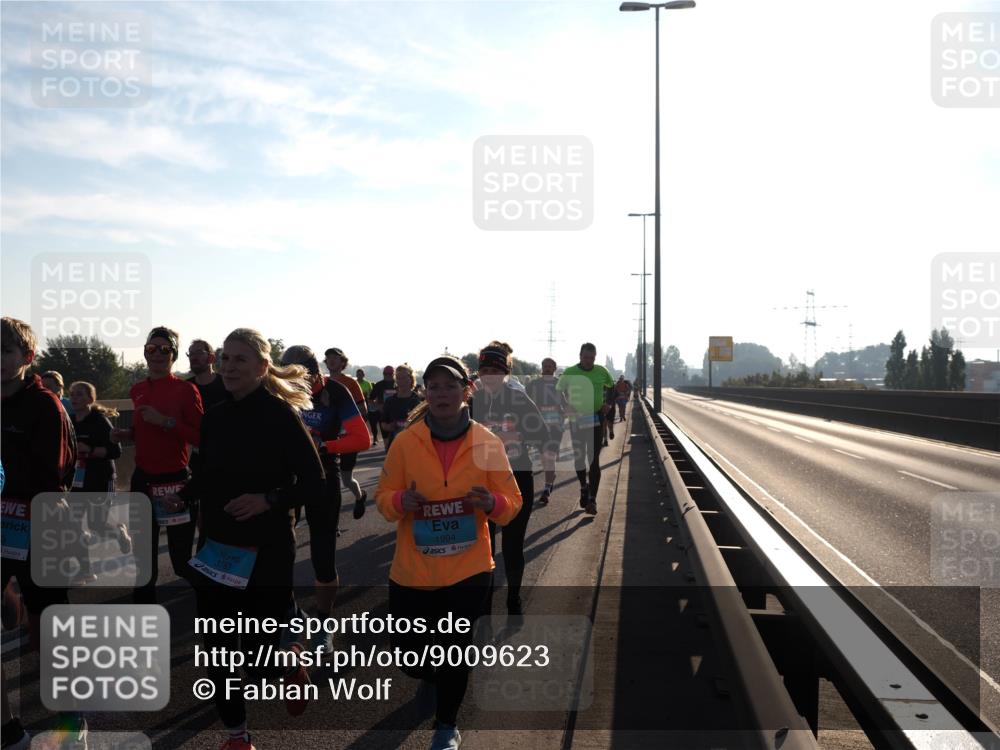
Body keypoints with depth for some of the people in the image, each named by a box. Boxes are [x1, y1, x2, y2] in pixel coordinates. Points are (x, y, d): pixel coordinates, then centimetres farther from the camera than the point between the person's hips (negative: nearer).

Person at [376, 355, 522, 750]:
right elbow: (383, 496, 0)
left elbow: (512, 502, -1)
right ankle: (431, 677, 47)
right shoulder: (405, 441, -6)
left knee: (454, 649, 5)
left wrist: (492, 503, -23)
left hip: (468, 569, -1)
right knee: (406, 650, 8)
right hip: (412, 570, 1)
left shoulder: (488, 443, -5)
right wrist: (401, 501, -23)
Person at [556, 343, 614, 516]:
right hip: (576, 420, 1)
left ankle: (592, 499, -7)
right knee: (578, 457, 10)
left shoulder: (601, 372, 2)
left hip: (596, 420, 0)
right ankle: (584, 487, 35)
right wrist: (566, 406, -14)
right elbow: (557, 393, 4)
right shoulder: (569, 373, -3)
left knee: (594, 459, -7)